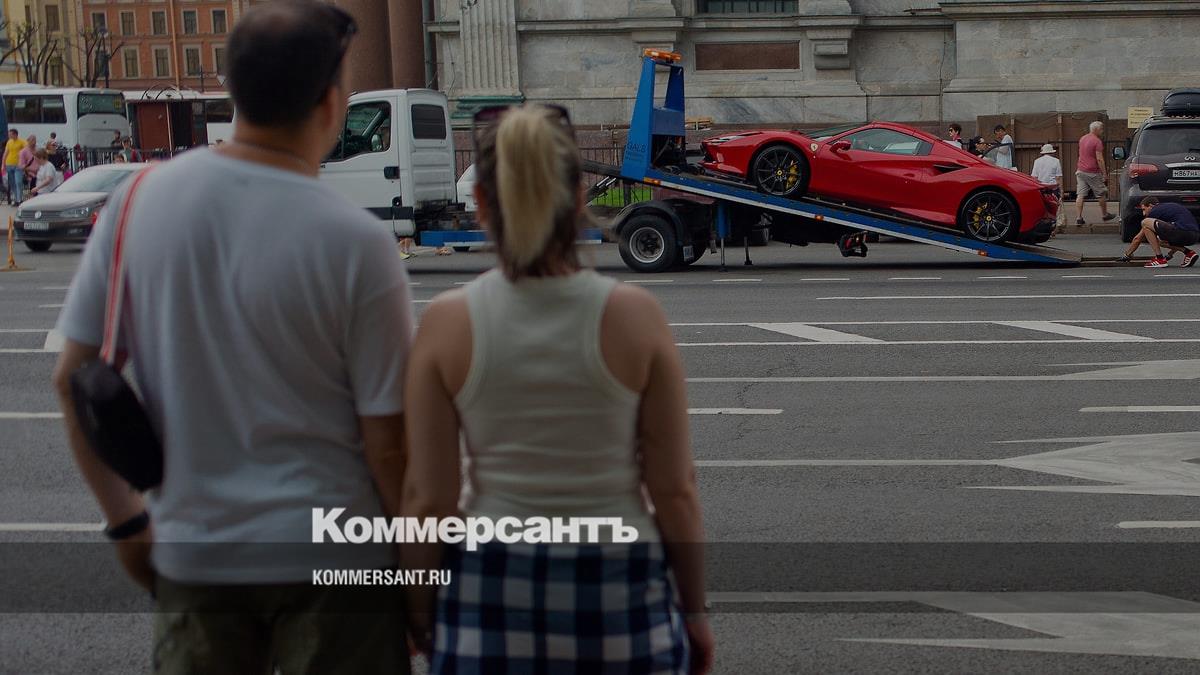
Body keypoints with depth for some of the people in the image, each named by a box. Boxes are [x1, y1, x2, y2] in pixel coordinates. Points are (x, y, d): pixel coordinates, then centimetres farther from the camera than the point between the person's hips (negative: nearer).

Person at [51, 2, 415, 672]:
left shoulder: (141, 197, -5)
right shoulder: (355, 241, -17)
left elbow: (74, 378, 1)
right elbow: (389, 442, -13)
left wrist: (125, 519, 12)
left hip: (192, 554, 4)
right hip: (331, 559, -3)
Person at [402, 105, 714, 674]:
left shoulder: (447, 324, -8)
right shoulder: (635, 317, -9)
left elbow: (428, 498, -6)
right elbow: (674, 491, -6)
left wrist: (418, 608, 9)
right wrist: (694, 610, 7)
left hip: (490, 594, 1)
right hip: (620, 591, 0)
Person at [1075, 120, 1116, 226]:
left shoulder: (1082, 139, 12)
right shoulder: (1097, 141, -14)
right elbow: (1099, 159, -17)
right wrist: (1104, 173, -14)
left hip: (1081, 171, 7)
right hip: (1093, 172, -7)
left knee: (1080, 195, 1)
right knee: (1101, 194, 11)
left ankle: (1078, 218, -6)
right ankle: (1105, 215, 24)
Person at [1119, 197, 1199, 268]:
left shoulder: (1155, 211, 7)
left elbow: (1138, 238, 14)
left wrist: (1126, 255, 24)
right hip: (1195, 236, 9)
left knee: (1145, 223, -2)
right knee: (1160, 239, 31)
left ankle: (1159, 259, -2)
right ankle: (1188, 253, 10)